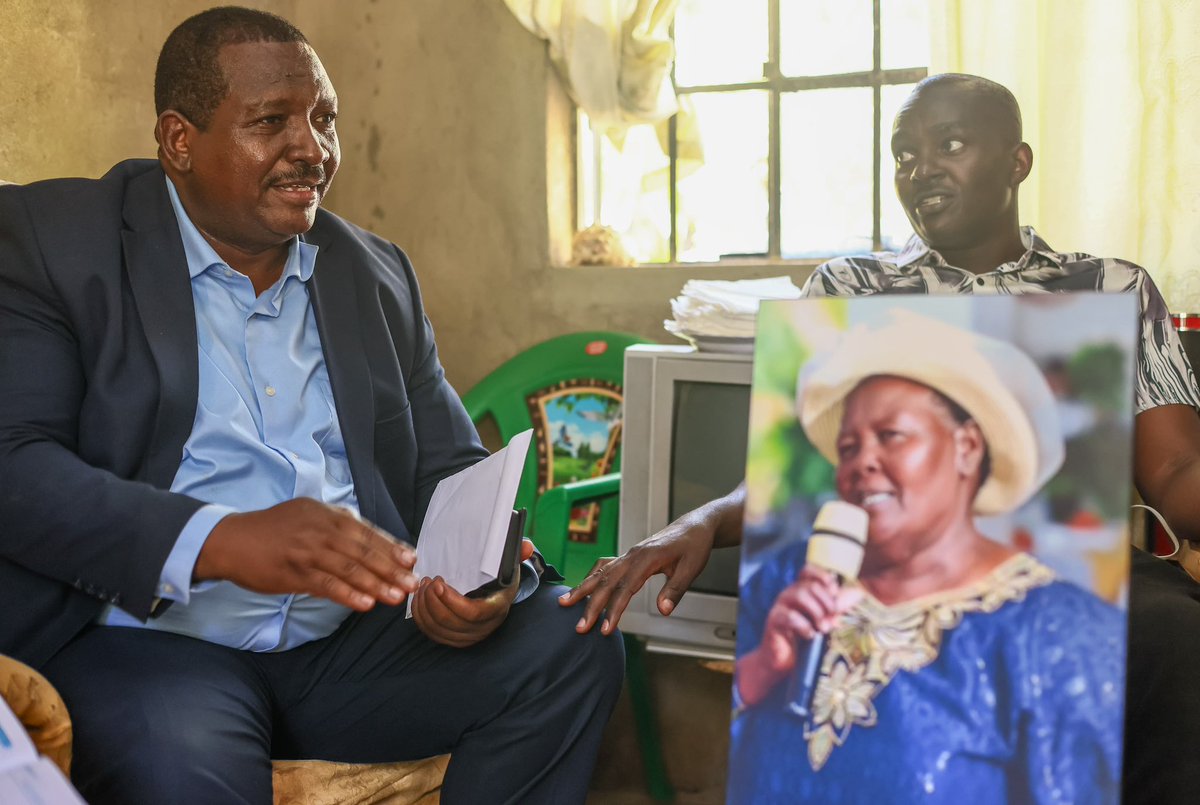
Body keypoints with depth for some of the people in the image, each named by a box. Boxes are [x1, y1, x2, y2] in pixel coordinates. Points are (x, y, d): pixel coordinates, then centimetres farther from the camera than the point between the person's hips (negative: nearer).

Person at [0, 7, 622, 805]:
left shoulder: (376, 273, 16)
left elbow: (450, 469, 15)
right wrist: (223, 542, -29)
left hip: (350, 642, 5)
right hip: (148, 640, -5)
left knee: (572, 649, -14)